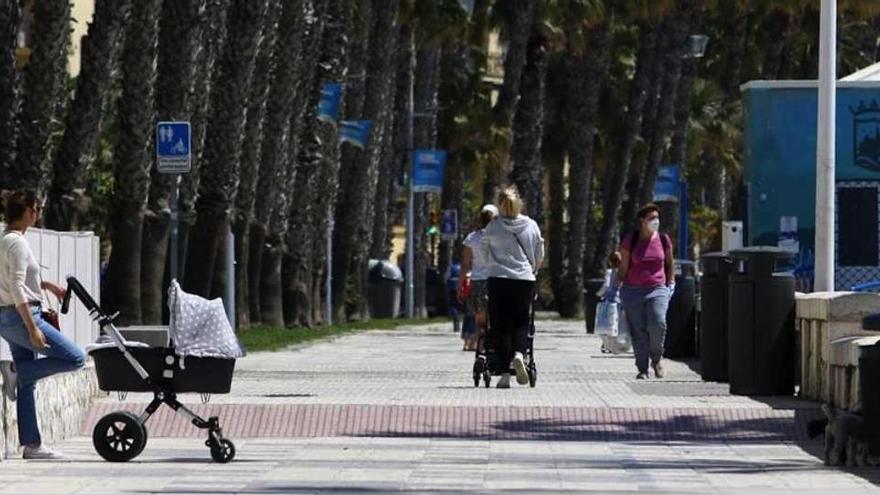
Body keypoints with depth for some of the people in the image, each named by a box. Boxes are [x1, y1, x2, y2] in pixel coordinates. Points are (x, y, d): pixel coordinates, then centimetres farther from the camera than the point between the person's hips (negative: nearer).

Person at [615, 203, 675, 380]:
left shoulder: (663, 240, 5)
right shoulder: (630, 241, -1)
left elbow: (670, 262, 19)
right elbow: (623, 267, 5)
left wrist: (671, 282, 13)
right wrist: (618, 287, 2)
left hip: (657, 289, 1)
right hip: (633, 290, 0)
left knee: (658, 324, -19)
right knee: (638, 331, -2)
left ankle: (657, 358, 6)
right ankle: (642, 369, 6)